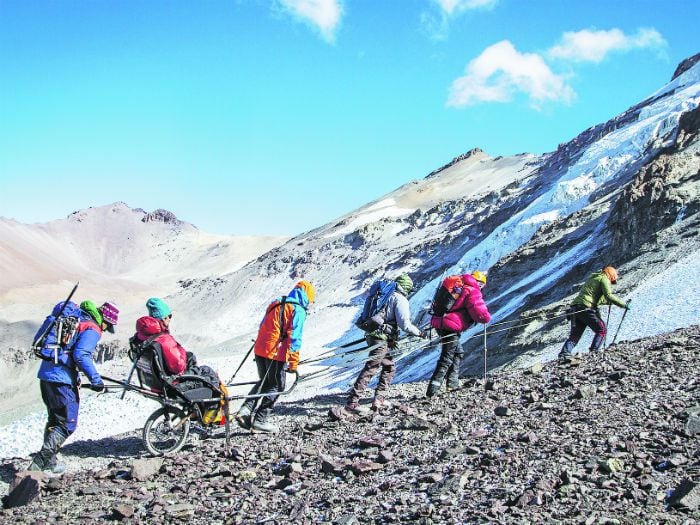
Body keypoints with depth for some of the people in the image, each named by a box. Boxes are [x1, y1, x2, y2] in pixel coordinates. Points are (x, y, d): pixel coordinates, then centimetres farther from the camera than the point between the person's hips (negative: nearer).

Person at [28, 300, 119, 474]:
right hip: (62, 379, -9)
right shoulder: (92, 329, -8)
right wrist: (95, 379, -20)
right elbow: (81, 355, -22)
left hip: (45, 375, 9)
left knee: (54, 419, 21)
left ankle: (49, 462, 24)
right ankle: (39, 462, -11)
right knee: (67, 424, -3)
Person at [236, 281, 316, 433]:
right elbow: (294, 338, -13)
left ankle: (245, 410, 8)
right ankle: (260, 420, 6)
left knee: (264, 382, 22)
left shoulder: (275, 304, 17)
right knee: (276, 386, 7)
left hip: (260, 350, 7)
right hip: (276, 354, -7)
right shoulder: (298, 311, -7)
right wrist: (293, 363, -12)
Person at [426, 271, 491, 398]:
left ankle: (452, 382, 22)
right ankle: (433, 389, -13)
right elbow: (482, 315, -12)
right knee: (447, 358, -6)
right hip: (451, 327, -9)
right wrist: (486, 317, 9)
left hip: (439, 322, 9)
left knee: (458, 353, 24)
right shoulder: (473, 292, -7)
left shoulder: (457, 284, 19)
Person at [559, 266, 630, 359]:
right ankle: (593, 351, -7)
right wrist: (624, 304, -5)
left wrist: (609, 301, 39)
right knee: (602, 330, 5)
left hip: (575, 309, 8)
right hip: (586, 309, -8)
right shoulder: (604, 279, 4)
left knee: (575, 335, 9)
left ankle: (564, 353, -9)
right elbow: (609, 295, -10)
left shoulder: (593, 279, 32)